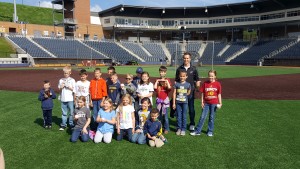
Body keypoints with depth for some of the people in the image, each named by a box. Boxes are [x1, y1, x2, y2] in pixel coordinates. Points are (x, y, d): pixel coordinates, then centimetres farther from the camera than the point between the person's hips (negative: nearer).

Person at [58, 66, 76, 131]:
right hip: (63, 99, 2)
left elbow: (74, 89, -2)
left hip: (70, 99, -2)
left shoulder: (72, 80, 1)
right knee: (64, 113, 10)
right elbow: (59, 89, 12)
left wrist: (68, 86, -15)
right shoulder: (61, 80, 8)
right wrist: (61, 87, -8)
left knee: (71, 112, 4)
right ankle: (63, 125, 18)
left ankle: (71, 124, 16)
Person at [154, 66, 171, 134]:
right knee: (159, 115, 7)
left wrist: (166, 81, -15)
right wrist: (157, 81, -11)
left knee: (165, 115, -3)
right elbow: (155, 88, -7)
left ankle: (166, 129, 7)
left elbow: (169, 88, -13)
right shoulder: (157, 80, 7)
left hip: (165, 99, -2)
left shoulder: (167, 80, 3)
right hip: (159, 99, 2)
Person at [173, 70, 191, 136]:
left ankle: (183, 129, 16)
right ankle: (179, 129, 18)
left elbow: (188, 93, 12)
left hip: (184, 102, 0)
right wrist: (174, 103, -2)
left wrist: (184, 96, 3)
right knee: (178, 116, 7)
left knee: (184, 116, 5)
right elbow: (174, 93, -1)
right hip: (178, 102, 1)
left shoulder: (188, 84, -2)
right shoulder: (176, 84, -2)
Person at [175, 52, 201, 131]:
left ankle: (192, 124, 20)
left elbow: (197, 80, 7)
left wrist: (197, 87, -10)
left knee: (191, 109, 7)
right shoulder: (179, 68, 5)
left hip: (190, 92, -1)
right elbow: (176, 81, 8)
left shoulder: (194, 69, 4)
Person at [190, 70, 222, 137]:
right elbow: (202, 93, 2)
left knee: (211, 117, 10)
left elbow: (219, 94, 2)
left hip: (214, 103, -1)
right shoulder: (205, 83, -1)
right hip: (206, 103, 1)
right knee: (202, 117, 3)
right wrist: (202, 102, -1)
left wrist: (220, 103, -1)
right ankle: (197, 131, 9)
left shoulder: (217, 84, -3)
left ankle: (210, 131, 22)